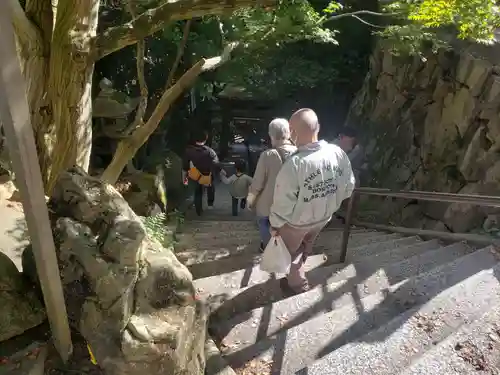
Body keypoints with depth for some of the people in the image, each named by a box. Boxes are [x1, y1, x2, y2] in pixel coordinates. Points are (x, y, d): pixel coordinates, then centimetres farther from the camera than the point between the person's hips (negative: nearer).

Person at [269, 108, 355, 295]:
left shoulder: (293, 165, -37)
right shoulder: (338, 153, -19)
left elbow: (283, 203, -26)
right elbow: (349, 186, -5)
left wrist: (275, 225, -7)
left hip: (296, 221, -5)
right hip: (324, 217, 6)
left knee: (292, 251, 25)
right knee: (306, 246, 33)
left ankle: (297, 283, 49)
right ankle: (296, 271, 61)